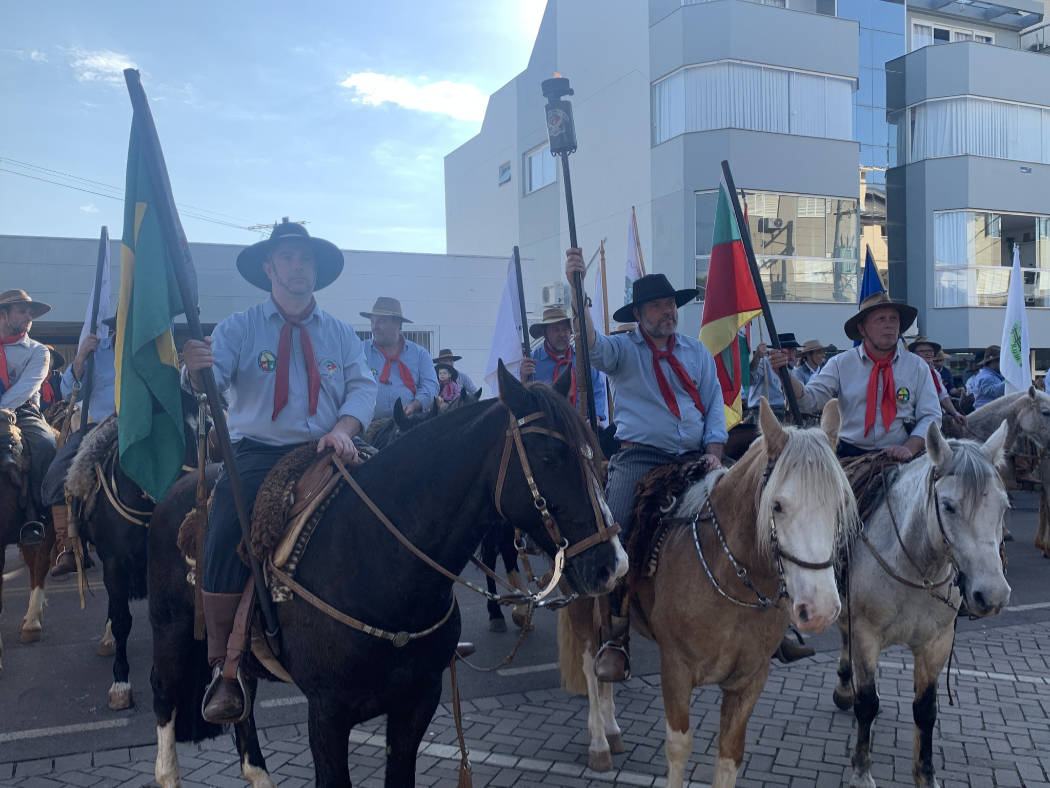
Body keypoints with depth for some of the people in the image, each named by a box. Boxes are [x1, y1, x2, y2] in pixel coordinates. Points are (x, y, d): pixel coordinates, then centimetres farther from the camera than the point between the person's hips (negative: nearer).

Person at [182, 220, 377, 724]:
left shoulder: (342, 335, 17)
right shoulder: (238, 329, 10)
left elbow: (362, 388, 5)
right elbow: (210, 382, -6)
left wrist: (343, 429, -15)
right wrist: (196, 370, -31)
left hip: (326, 455, 2)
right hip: (257, 454, -2)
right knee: (225, 536, -25)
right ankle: (225, 670, -10)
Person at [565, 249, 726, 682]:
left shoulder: (697, 352, 19)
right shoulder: (622, 349, 8)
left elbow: (714, 405, 15)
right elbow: (591, 344, -14)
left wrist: (714, 451, -1)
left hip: (692, 459, 4)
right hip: (639, 456, -3)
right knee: (615, 533, -23)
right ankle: (614, 636, -15)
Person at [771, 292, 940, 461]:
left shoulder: (917, 366, 9)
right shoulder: (840, 364, 6)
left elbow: (931, 416, 5)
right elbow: (811, 399, -4)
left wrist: (909, 448, -13)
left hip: (898, 458, 1)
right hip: (849, 456, 0)